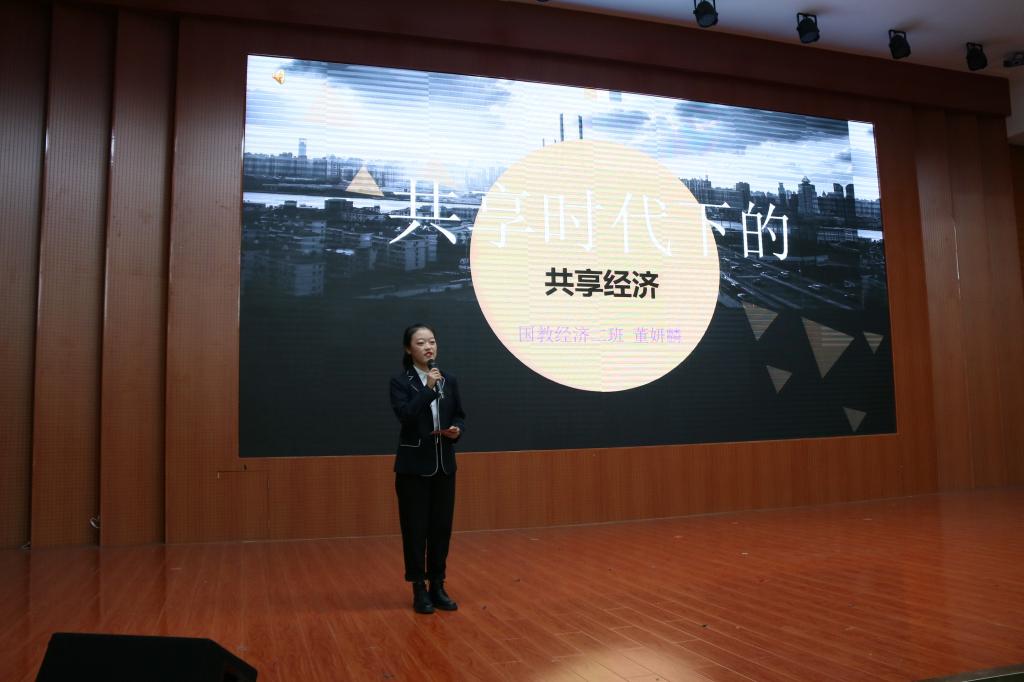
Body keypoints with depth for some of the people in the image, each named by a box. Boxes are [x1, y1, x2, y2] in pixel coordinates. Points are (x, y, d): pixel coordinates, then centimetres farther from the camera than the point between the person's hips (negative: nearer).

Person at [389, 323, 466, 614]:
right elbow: (405, 416, -20)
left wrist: (457, 430, -8)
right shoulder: (400, 381, -6)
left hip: (444, 464, 4)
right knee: (415, 528, 2)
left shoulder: (449, 380, 7)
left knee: (442, 527, 8)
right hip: (413, 465, -4)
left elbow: (460, 415, 13)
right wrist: (428, 388, -23)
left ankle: (438, 586, 21)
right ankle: (419, 589, 14)